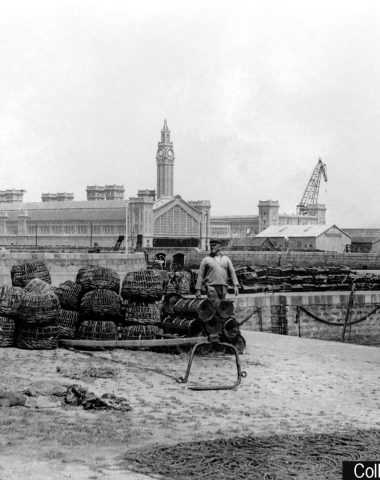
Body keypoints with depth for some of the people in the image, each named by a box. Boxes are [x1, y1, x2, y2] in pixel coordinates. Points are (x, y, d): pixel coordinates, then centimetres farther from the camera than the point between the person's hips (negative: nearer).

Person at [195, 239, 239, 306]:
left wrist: (235, 286, -2)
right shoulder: (206, 260, 6)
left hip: (223, 288, 4)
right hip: (211, 287, -4)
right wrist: (198, 290, -1)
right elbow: (200, 275, 4)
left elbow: (232, 272, 10)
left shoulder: (226, 259, 14)